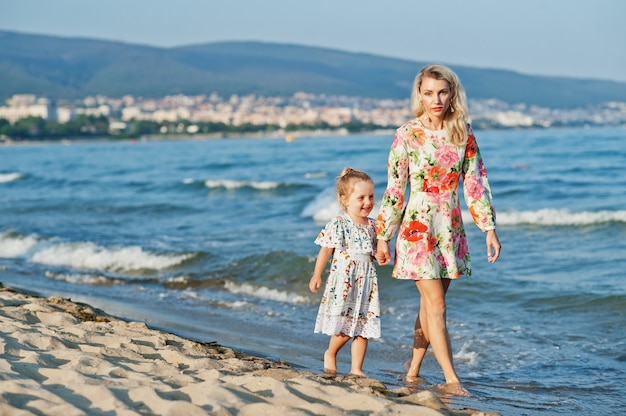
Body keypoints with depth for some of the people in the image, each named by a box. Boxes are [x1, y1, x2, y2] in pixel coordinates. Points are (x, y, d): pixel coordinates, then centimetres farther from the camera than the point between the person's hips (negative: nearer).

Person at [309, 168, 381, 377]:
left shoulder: (373, 225, 7)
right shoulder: (338, 224, -8)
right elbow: (326, 250, -5)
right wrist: (316, 275, -6)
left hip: (367, 283, 5)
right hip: (343, 282, -5)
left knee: (363, 327, 4)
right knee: (345, 328, -5)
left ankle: (356, 369, 12)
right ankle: (330, 354, 23)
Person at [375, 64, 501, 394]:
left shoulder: (463, 133, 3)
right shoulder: (407, 134, -7)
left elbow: (475, 182, 6)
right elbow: (395, 188, -5)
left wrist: (489, 227, 2)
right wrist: (383, 236, -3)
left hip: (451, 228, 4)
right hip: (417, 227, -4)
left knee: (431, 303, 10)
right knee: (435, 304, -7)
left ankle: (413, 371, 22)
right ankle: (451, 380, -7)